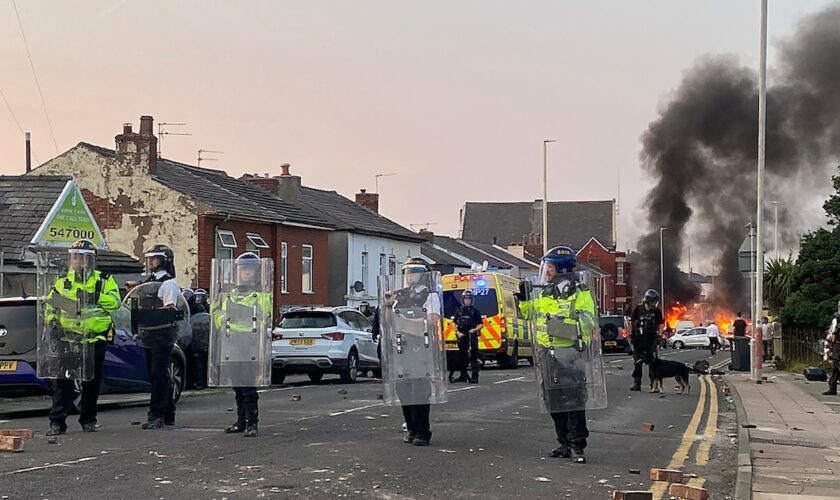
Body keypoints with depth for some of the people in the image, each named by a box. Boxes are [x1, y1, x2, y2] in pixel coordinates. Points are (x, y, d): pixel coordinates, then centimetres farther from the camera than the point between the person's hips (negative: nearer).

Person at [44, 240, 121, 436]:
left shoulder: (104, 280, 5)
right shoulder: (62, 282, 11)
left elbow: (115, 301, -10)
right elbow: (49, 305, 14)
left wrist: (94, 297, -22)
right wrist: (52, 322, -3)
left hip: (95, 340, 0)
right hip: (68, 339, 1)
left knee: (92, 382, 8)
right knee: (63, 381, -5)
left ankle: (88, 420, 20)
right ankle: (57, 422, -5)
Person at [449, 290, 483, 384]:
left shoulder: (475, 312, 4)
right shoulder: (459, 311, 10)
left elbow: (480, 324, 4)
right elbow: (454, 324, 13)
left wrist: (475, 330, -14)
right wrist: (457, 332, -3)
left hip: (472, 336, -3)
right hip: (462, 337, 3)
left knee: (473, 356, -6)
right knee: (462, 357, 7)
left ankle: (474, 376, -6)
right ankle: (463, 376, 16)